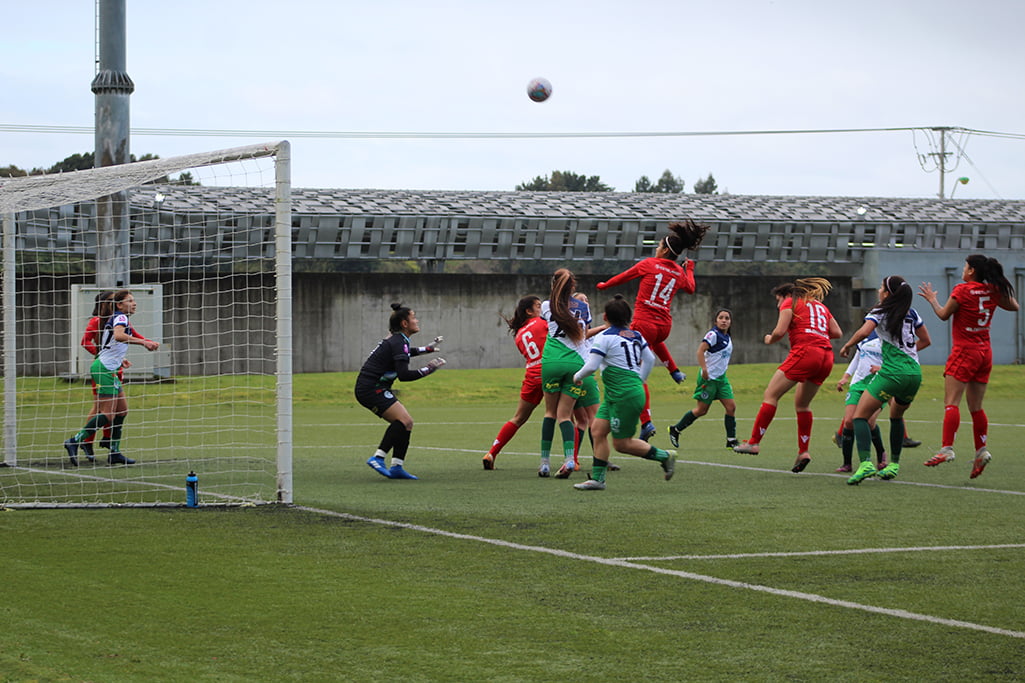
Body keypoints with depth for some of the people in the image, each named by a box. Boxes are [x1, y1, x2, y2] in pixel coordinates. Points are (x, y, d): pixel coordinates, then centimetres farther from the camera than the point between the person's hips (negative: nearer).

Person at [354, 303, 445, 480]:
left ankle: (397, 467, 1)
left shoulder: (396, 339, 16)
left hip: (376, 388, 10)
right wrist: (427, 369, -17)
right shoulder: (398, 342, -16)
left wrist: (427, 348, 44)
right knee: (403, 420, -22)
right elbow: (404, 375, -24)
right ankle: (378, 458, -25)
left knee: (406, 422, 6)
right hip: (371, 389, -10)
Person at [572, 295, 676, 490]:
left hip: (625, 397, -9)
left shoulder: (605, 337, -11)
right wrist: (640, 380, 30)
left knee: (622, 444, -1)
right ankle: (597, 479, 4)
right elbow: (649, 359, 17)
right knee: (597, 430, 6)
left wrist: (577, 376, 5)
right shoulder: (636, 335, 11)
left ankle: (664, 456, 8)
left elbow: (591, 366, -15)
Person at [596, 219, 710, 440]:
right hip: (664, 326, 5)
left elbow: (623, 277, 7)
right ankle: (675, 371, 38)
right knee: (655, 339, 46)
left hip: (644, 322, -5)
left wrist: (604, 285, 25)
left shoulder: (649, 264, -4)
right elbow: (690, 289, 29)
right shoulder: (680, 273, 8)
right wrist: (690, 269, 46)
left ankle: (646, 422, -10)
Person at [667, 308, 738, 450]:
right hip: (709, 378, -8)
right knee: (701, 410, -1)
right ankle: (675, 430, 15)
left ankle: (731, 440, -1)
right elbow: (700, 350, -22)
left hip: (721, 378, 8)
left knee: (731, 406, -4)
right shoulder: (714, 334, -14)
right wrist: (704, 369, -29)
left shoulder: (727, 338, 12)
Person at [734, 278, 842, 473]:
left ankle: (754, 442, -8)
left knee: (770, 395, -3)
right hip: (826, 356, 7)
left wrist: (770, 339, 15)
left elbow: (780, 331, -4)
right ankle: (803, 451, 12)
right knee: (801, 404, 19)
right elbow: (837, 332, 19)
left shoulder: (790, 303, 8)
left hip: (804, 351, -7)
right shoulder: (820, 305, 27)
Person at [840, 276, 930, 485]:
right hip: (915, 373, 7)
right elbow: (925, 340, 24)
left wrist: (847, 346, -3)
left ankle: (865, 462, -24)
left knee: (860, 416, -4)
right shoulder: (912, 314, 15)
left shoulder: (881, 312, -2)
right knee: (896, 416, 29)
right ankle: (894, 464, 26)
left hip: (893, 373, -7)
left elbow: (864, 332, -19)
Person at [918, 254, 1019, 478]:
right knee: (976, 407, 12)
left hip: (965, 351, -7)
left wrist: (932, 299, 12)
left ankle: (947, 448, -20)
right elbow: (1014, 306, 19)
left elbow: (943, 315, -4)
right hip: (985, 353, 7)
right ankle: (981, 451, 9)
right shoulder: (993, 292, 5)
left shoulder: (963, 290, -11)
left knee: (951, 402, -11)